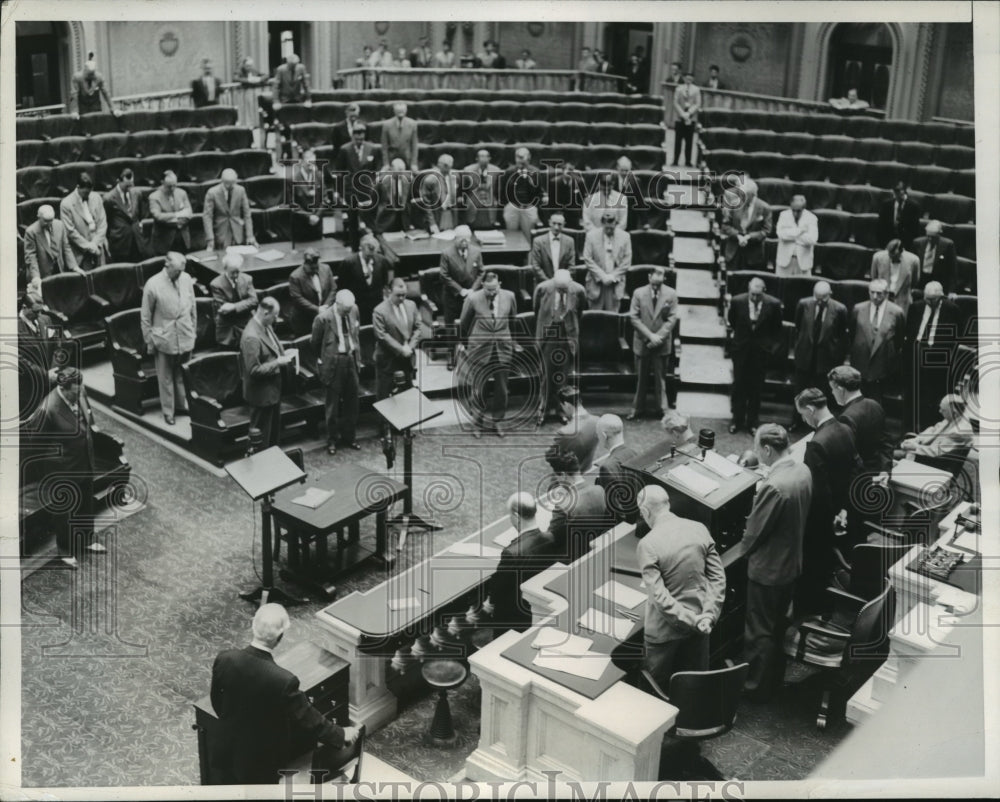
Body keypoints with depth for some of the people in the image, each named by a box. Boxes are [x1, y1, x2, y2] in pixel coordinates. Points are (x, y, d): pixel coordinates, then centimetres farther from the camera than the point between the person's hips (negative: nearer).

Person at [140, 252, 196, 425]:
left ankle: (182, 404, 31)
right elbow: (145, 317, -6)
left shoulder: (186, 279, -4)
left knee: (183, 374, 14)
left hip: (185, 337, 3)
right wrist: (149, 341, -4)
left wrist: (193, 331, 12)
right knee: (166, 377, 8)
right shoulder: (153, 285, -14)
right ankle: (168, 411, 22)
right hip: (165, 339, -3)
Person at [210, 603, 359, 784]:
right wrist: (342, 734, -3)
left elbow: (217, 702, -1)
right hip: (264, 759, -5)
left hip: (230, 751, 5)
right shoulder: (283, 681, -36)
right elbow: (309, 719, -21)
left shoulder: (225, 659, -21)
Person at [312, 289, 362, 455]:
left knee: (351, 401, 13)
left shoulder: (353, 310, -2)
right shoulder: (323, 318, -18)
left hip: (351, 359, 5)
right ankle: (331, 441, 21)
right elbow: (315, 343, -2)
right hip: (334, 362, -5)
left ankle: (348, 437, 29)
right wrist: (324, 360, 9)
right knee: (333, 404, 6)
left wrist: (357, 358, 11)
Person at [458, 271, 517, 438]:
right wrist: (463, 343, 13)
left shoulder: (509, 296, -5)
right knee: (477, 388, 4)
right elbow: (464, 323, 3)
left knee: (501, 389, 9)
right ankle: (478, 423, 20)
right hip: (479, 347, -2)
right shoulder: (473, 299, -12)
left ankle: (495, 422, 26)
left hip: (503, 347, 2)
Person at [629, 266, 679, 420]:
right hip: (642, 342, 0)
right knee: (641, 378, 8)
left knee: (661, 378, 6)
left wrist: (658, 337, -14)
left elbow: (672, 318, -4)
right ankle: (637, 409, 17)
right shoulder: (639, 293, -1)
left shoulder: (671, 294, -1)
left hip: (662, 343, 0)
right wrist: (650, 335, -13)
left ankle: (663, 409, 14)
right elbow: (634, 317, -4)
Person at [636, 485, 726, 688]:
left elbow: (659, 596, -24)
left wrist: (693, 621, -20)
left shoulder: (647, 545, -21)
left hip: (665, 630, -4)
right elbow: (718, 578, -5)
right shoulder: (699, 529, -7)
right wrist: (709, 615, -8)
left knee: (659, 686, 17)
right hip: (699, 621, 5)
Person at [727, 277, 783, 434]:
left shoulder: (773, 304, -14)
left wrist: (773, 345, 3)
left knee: (756, 388, 7)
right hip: (741, 349, 1)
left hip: (761, 350, -1)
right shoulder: (737, 301, -13)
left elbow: (776, 328, 3)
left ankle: (752, 422, 19)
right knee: (738, 386, 8)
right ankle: (737, 420, 20)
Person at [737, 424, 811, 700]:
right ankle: (775, 677, 42)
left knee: (760, 631, 10)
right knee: (778, 625, 26)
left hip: (767, 568, -8)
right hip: (792, 562, 9)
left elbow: (755, 531, -22)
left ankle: (757, 686, 25)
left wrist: (745, 546, -1)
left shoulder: (774, 486, -33)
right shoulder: (803, 472, -6)